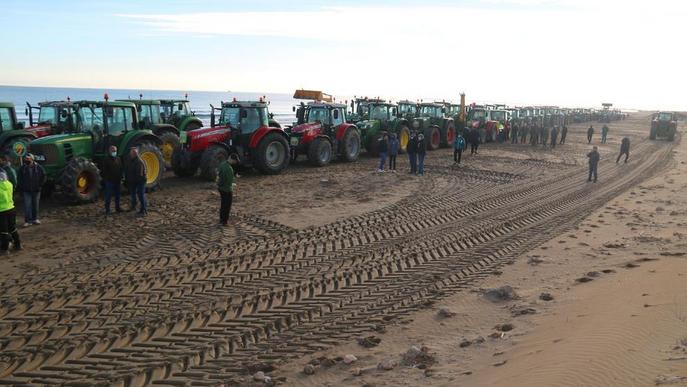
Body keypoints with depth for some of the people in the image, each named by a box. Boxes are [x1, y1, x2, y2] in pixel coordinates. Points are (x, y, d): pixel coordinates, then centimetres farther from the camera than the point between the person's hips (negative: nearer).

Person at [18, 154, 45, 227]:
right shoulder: (22, 168, -2)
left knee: (35, 205, 11)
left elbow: (43, 176, 6)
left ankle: (35, 219, 24)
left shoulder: (38, 167, -5)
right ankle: (28, 220, -1)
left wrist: (40, 185, -1)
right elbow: (20, 180, 5)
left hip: (36, 190, 1)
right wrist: (21, 189, 0)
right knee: (27, 206, -6)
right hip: (26, 191, 0)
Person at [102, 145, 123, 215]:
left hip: (117, 181, 5)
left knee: (118, 195, 13)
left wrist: (120, 178, 9)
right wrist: (105, 180, -14)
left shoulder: (118, 159, 10)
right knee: (108, 196, 0)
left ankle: (117, 207, 26)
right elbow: (104, 171, -9)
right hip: (109, 181, -5)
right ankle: (107, 210, 6)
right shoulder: (106, 160, -7)